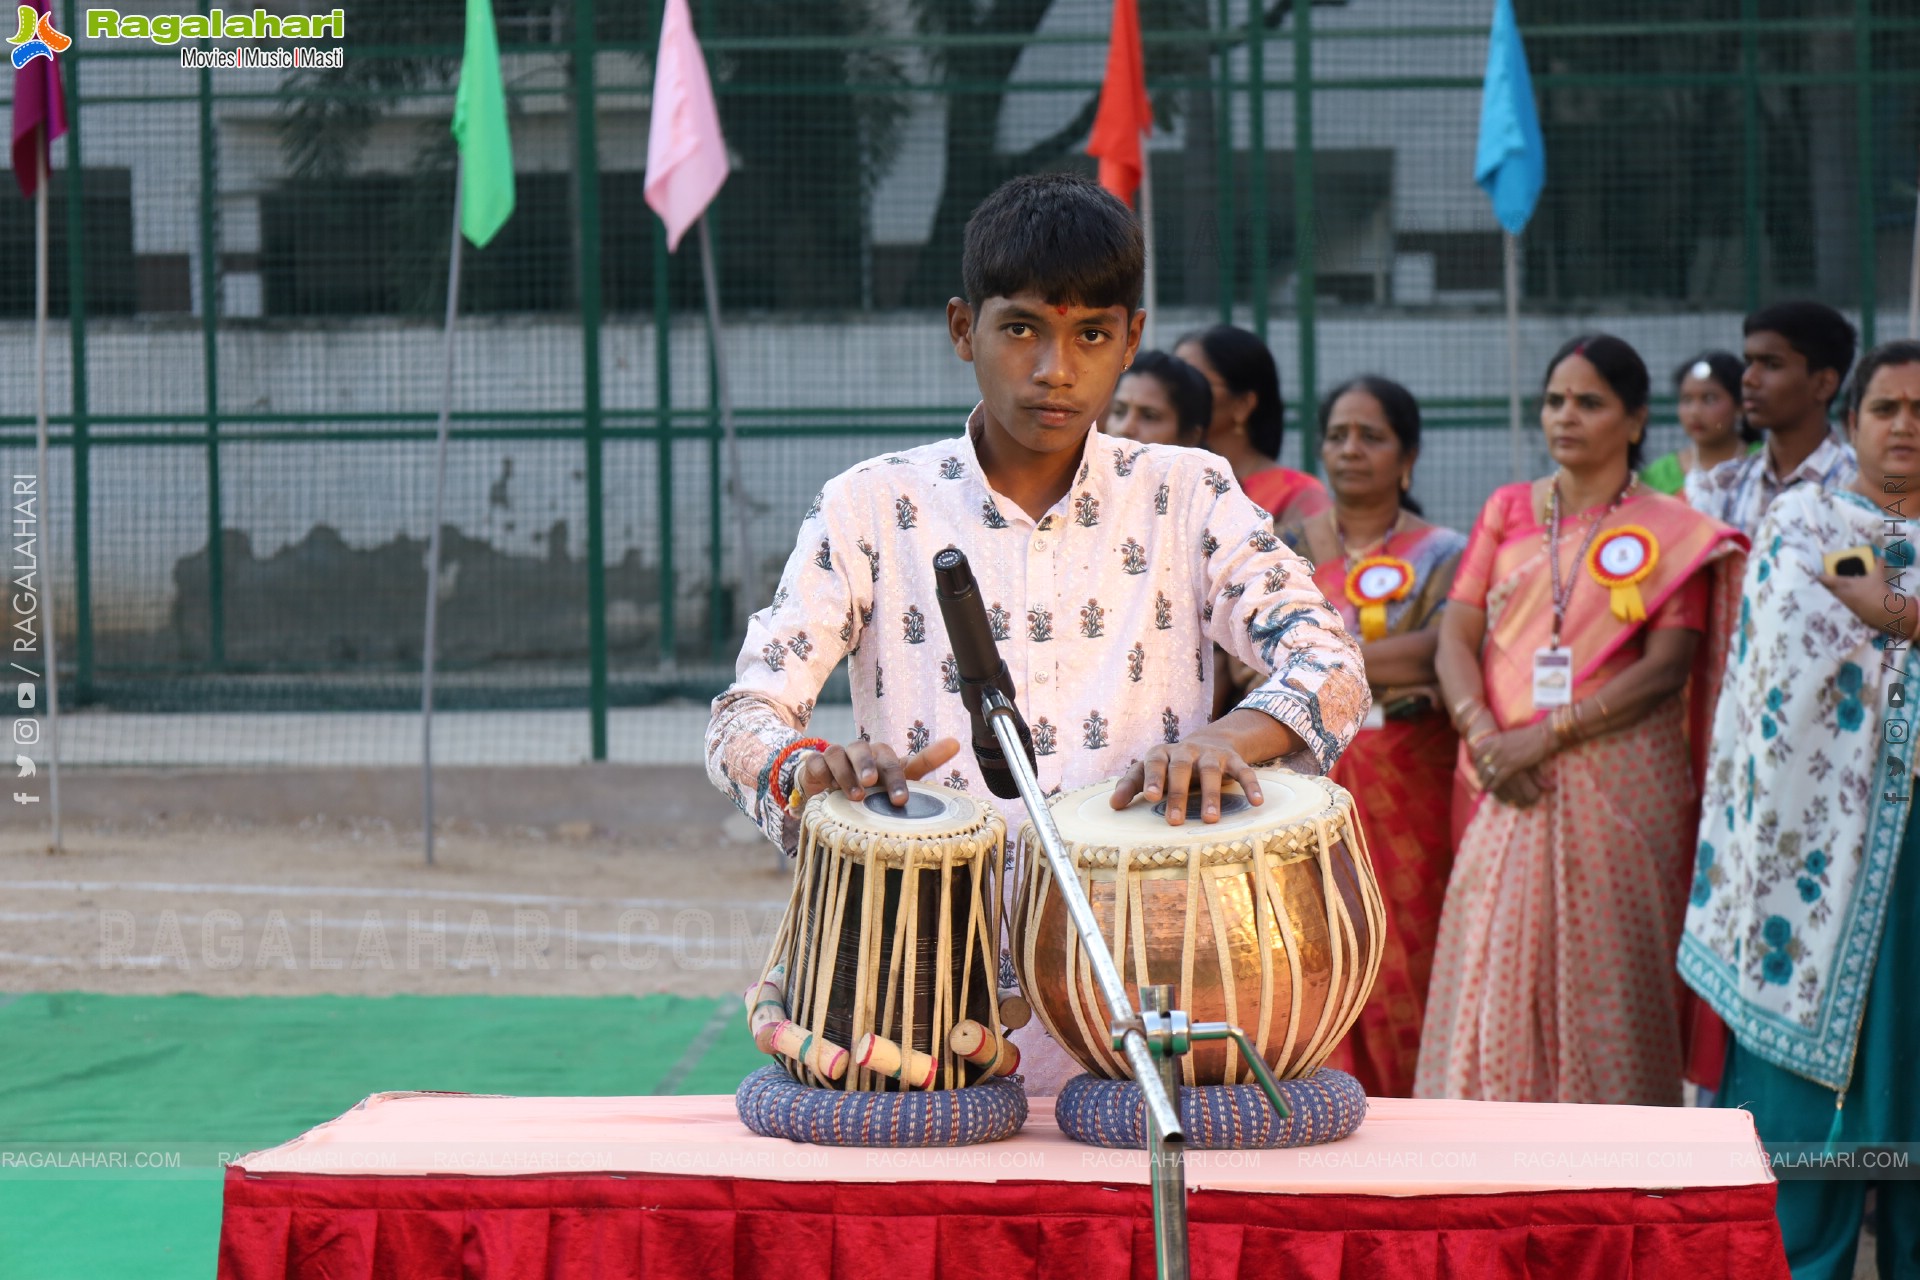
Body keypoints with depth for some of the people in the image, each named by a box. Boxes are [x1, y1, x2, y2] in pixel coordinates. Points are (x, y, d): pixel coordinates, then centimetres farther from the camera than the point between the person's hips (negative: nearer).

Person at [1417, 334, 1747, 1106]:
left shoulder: (1671, 532, 2)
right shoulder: (1506, 513, 14)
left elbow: (1666, 667, -8)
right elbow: (1456, 636, 7)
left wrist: (1545, 736, -16)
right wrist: (1482, 734, -12)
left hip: (1619, 782, -3)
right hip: (1511, 786, 3)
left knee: (1607, 974, -4)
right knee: (1494, 968, -1)